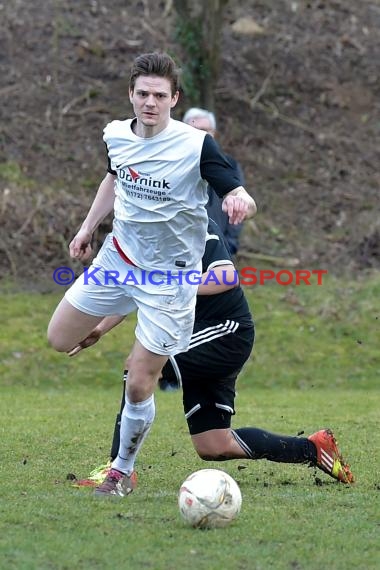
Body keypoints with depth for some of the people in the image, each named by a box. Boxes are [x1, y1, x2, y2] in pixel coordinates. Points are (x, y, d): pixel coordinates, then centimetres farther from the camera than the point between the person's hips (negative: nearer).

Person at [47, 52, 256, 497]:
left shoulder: (197, 145, -22)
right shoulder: (116, 135, -4)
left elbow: (242, 197, -23)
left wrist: (239, 201, -46)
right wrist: (88, 227, 19)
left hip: (169, 275, -6)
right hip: (118, 257, 6)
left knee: (138, 385, -6)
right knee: (59, 340, 11)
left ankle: (123, 471, 16)